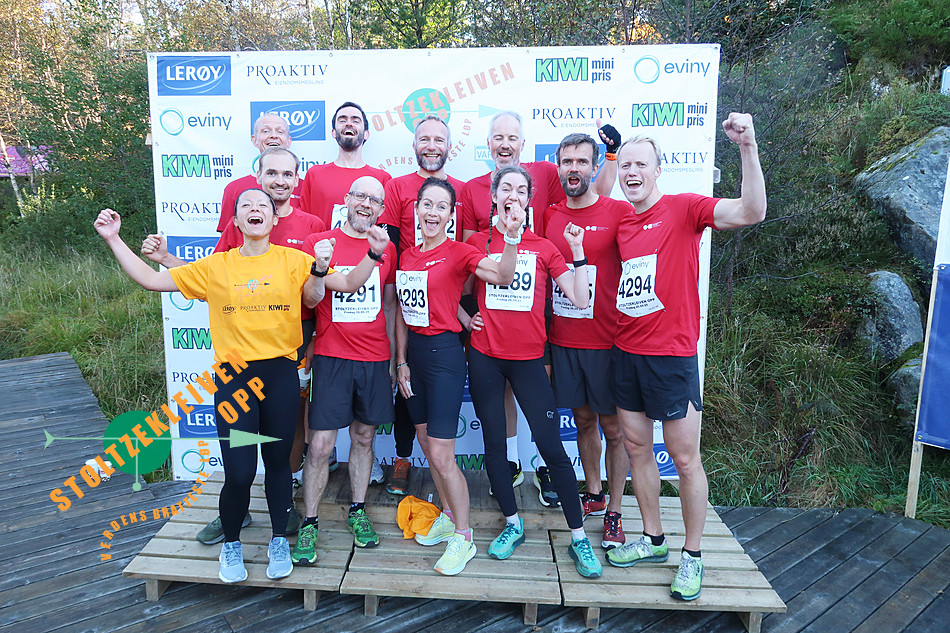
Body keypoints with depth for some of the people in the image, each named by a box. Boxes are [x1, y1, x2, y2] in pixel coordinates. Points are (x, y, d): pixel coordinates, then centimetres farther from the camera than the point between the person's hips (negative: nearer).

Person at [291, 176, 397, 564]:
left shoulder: (387, 248, 8)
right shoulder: (317, 242, -1)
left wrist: (395, 355, 13)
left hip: (375, 360, 3)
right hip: (331, 357, -3)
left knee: (364, 437, 13)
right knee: (320, 445, -2)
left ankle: (357, 512, 30)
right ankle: (309, 524, 16)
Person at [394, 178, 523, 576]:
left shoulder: (459, 253, -9)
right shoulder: (407, 256, 9)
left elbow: (502, 276, -28)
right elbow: (402, 315, 13)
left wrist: (511, 236, -42)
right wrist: (402, 361, 11)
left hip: (444, 353, -7)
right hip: (413, 352, 7)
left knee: (441, 455, -4)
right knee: (427, 444, 17)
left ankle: (462, 537, 16)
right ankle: (448, 516, 37)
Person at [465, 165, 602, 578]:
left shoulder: (544, 247, 4)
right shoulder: (477, 242, 5)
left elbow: (580, 300, -3)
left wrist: (577, 250, -6)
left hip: (528, 358, -1)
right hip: (485, 357, 1)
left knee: (552, 447, -3)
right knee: (494, 444, 9)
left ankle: (578, 538, 11)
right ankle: (512, 524, 28)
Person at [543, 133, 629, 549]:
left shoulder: (619, 212, -6)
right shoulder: (549, 215, 7)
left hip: (606, 341, -4)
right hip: (562, 340, 4)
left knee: (613, 426, 6)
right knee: (583, 419, 17)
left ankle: (614, 513, 21)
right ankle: (593, 495, 35)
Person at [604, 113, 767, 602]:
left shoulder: (684, 209, -7)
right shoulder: (620, 222, 9)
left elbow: (751, 212, -23)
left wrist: (748, 148, -33)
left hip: (671, 355, -6)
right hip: (626, 352, 6)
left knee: (685, 458, 4)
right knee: (636, 447, 14)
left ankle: (692, 556, 21)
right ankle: (652, 539, 31)